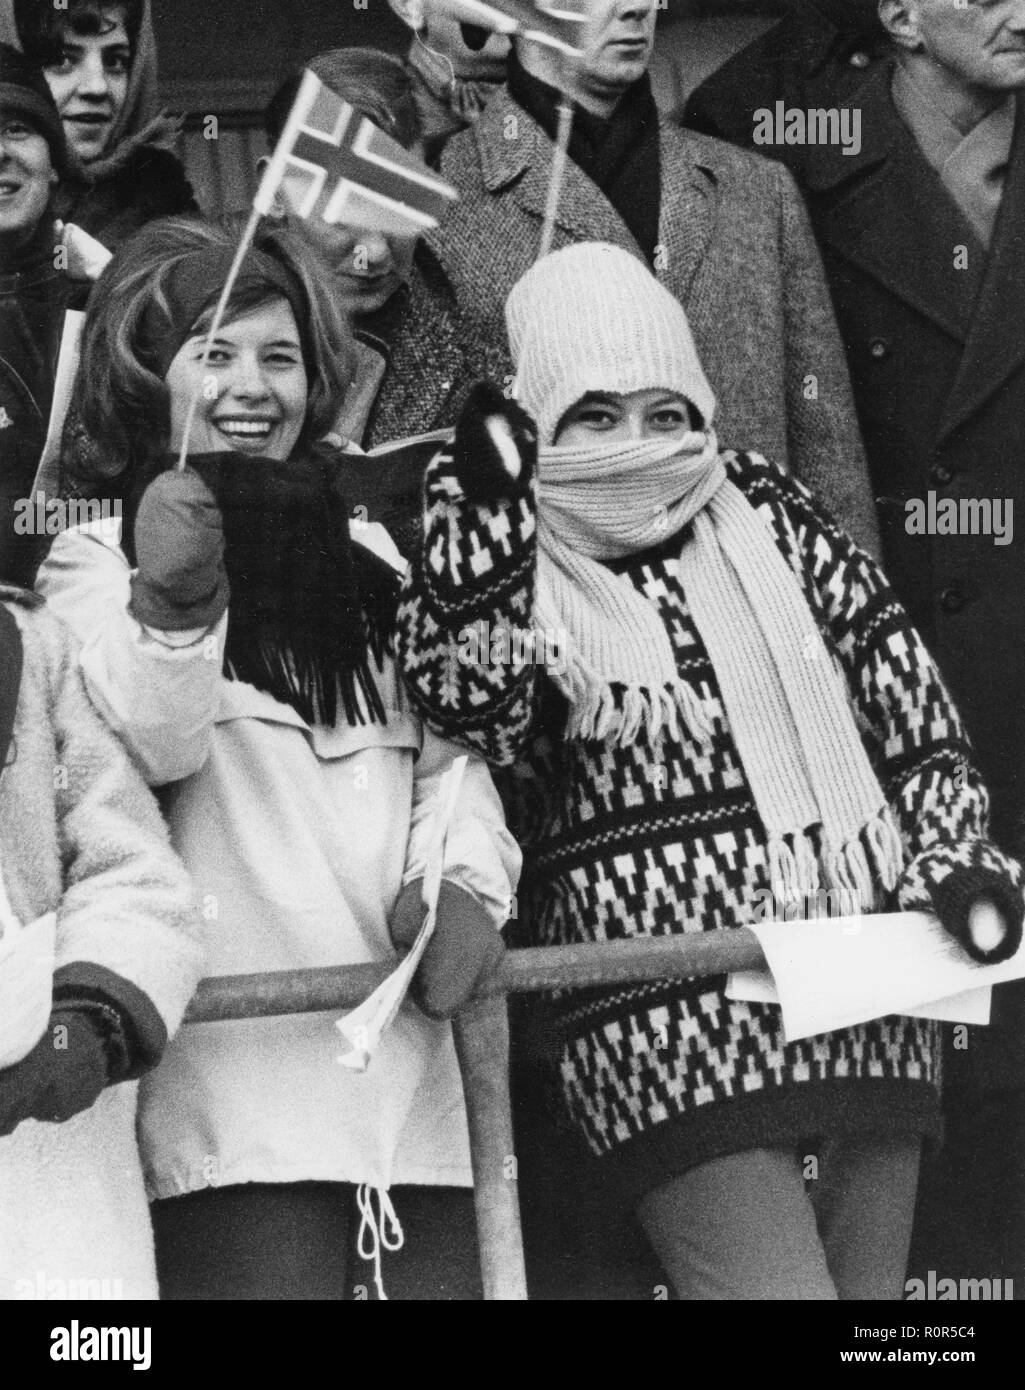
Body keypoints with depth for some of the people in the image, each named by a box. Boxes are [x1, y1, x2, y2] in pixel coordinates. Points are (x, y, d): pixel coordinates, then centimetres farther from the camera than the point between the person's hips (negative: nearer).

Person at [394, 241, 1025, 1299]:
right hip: (667, 1006, -4)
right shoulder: (504, 563, 2)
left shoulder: (766, 515, 11)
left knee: (870, 1284, 9)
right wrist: (482, 507, -23)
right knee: (775, 1282, -14)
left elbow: (903, 696, 13)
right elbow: (470, 715, -18)